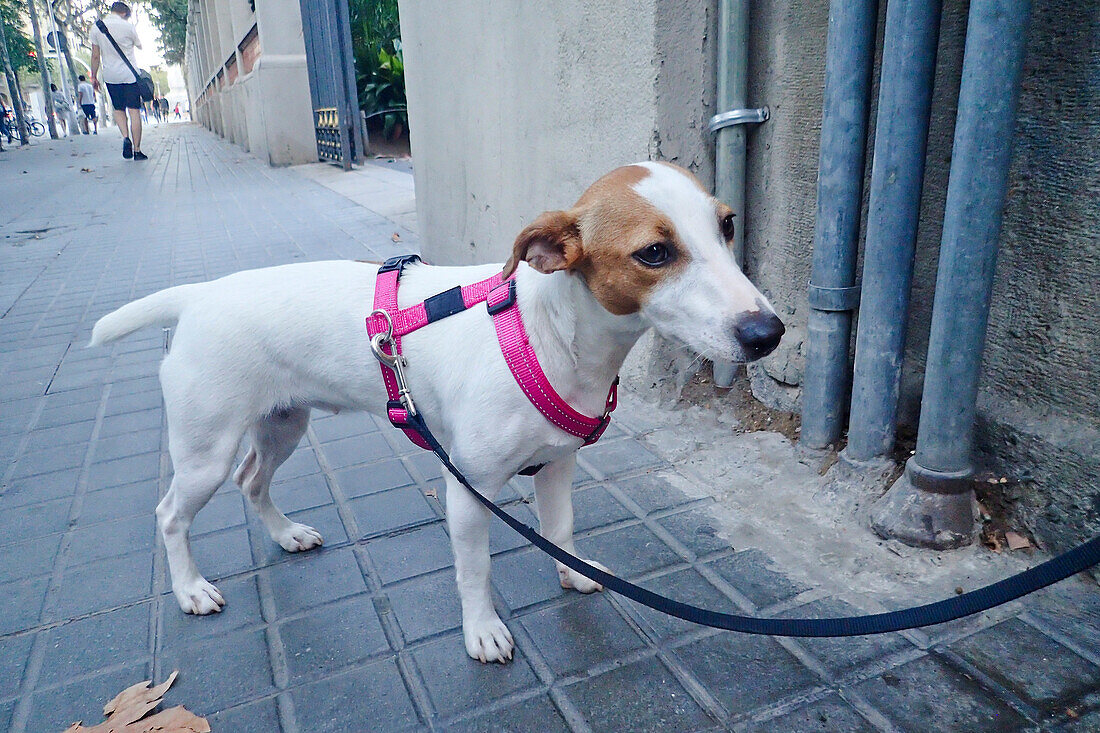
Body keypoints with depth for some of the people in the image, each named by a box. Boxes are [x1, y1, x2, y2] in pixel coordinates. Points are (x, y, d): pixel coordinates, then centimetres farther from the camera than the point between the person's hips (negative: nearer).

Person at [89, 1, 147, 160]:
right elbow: (140, 45, 11)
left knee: (118, 110, 16)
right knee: (134, 111, -2)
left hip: (110, 76, 3)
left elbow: (95, 55, 4)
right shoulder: (128, 26, -6)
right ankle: (137, 150, -5)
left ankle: (125, 137, -9)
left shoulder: (96, 28, 3)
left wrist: (94, 76, 13)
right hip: (130, 75, -3)